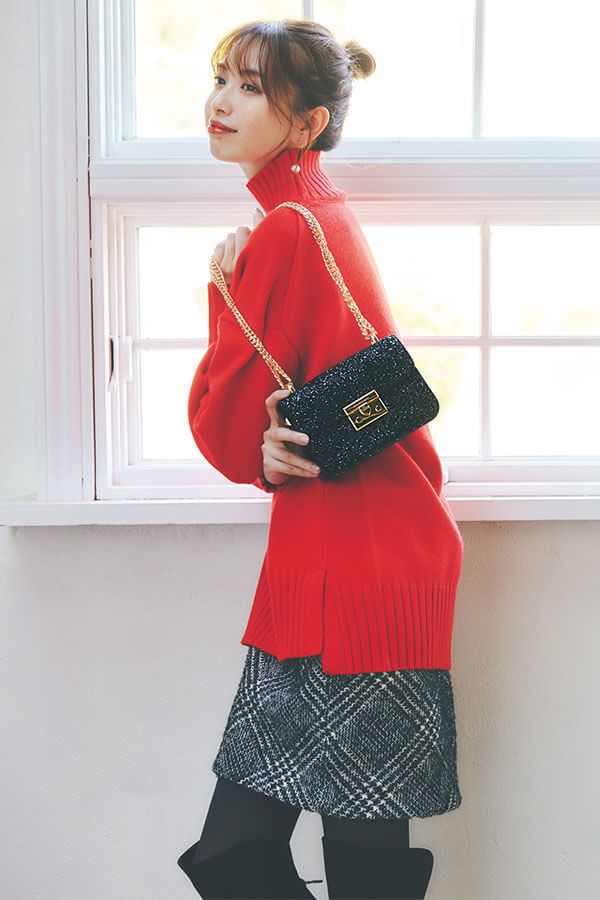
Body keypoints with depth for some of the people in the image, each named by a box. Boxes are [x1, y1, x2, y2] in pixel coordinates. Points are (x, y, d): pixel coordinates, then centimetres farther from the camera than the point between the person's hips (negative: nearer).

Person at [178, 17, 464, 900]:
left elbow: (224, 430, -10)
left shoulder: (286, 233, -14)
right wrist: (269, 445, -4)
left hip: (357, 572, -10)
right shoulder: (323, 213, 16)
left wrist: (224, 290, -3)